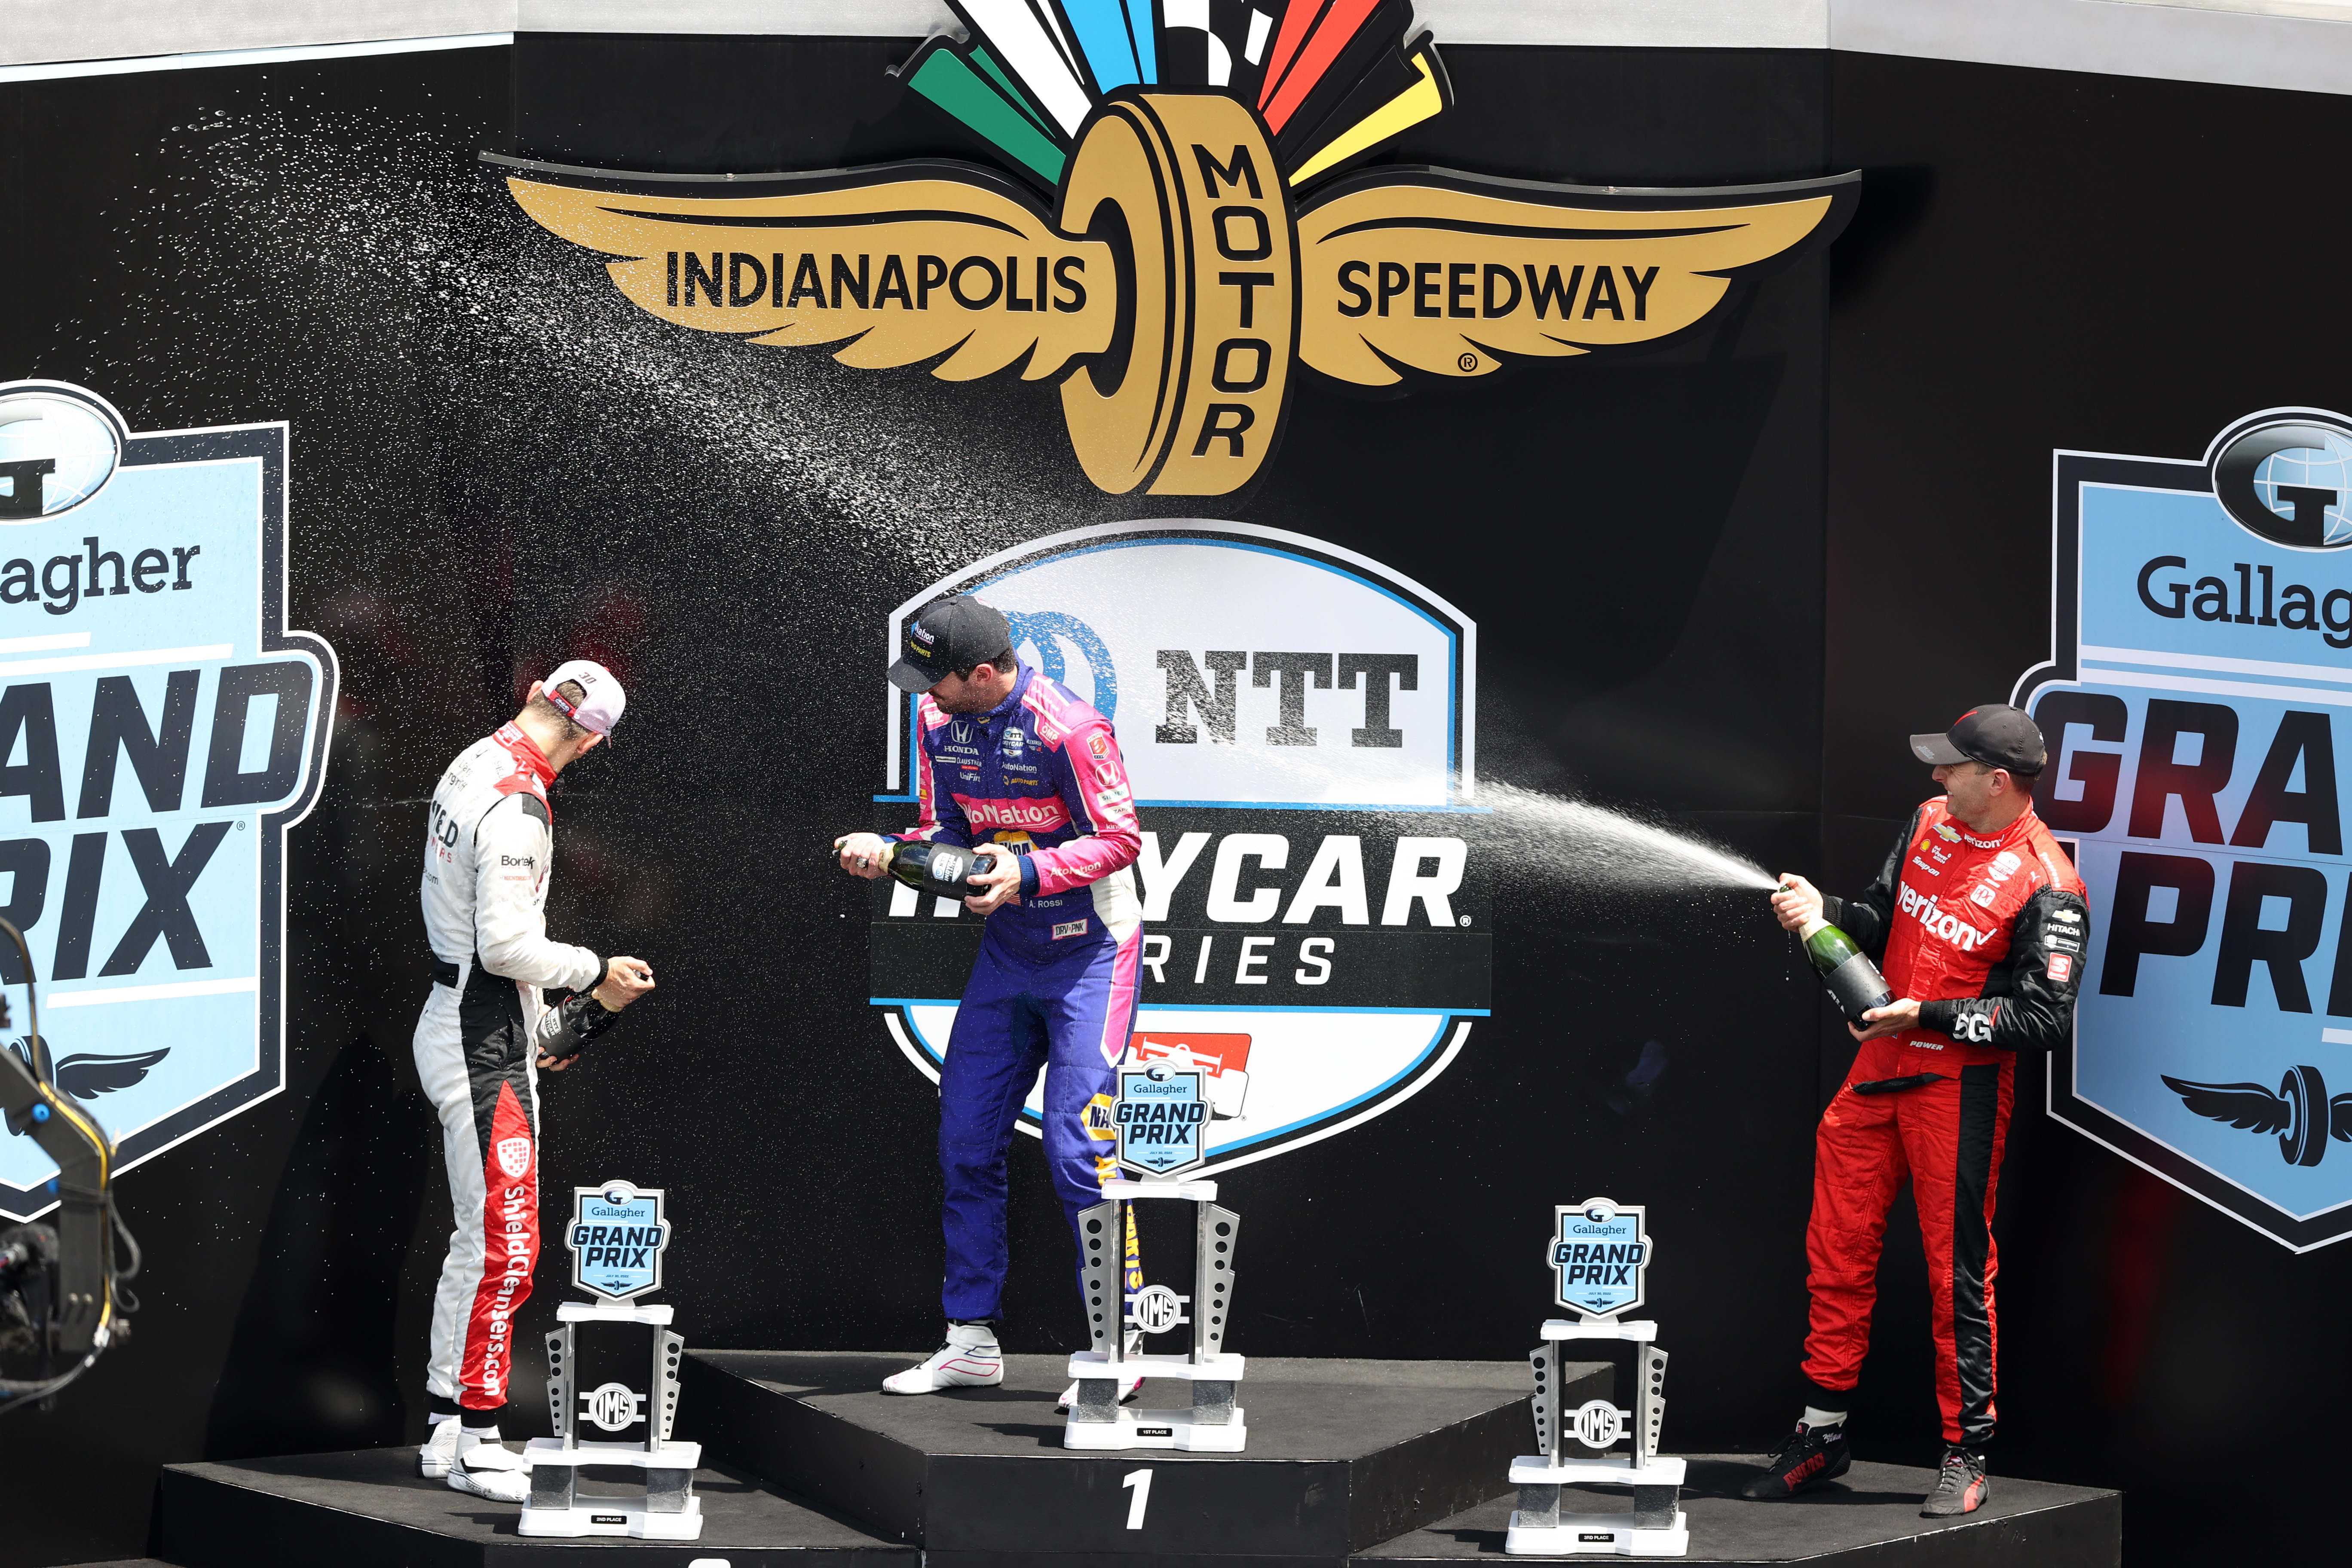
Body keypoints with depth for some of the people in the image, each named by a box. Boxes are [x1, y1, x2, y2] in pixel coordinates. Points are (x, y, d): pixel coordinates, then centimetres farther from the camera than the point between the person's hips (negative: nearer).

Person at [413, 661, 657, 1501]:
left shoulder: (468, 770, 11)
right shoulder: (517, 806, -20)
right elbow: (507, 946, -25)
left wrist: (543, 1026, 22)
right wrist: (595, 974, -10)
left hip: (455, 1020, 10)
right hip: (486, 1044, -10)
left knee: (478, 1239, 17)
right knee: (504, 1244, -6)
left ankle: (446, 1428, 23)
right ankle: (477, 1443, -3)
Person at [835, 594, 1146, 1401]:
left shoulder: (1068, 729, -23)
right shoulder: (939, 720, -1)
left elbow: (1120, 838, -18)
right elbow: (949, 833, 8)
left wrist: (1029, 872, -30)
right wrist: (888, 848, -12)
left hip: (1090, 954, -7)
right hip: (1007, 951, 7)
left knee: (1075, 1145, -13)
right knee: (966, 1139, 6)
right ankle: (971, 1340, 15)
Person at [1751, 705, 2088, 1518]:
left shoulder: (2046, 886, -17)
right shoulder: (1931, 822, 6)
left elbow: (2043, 1017, -19)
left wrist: (1924, 1016, -21)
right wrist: (1824, 911, -5)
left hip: (1961, 1090, -7)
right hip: (1879, 1069, 7)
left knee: (1956, 1271, -2)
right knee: (1837, 1249, 10)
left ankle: (1966, 1457, 8)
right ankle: (1822, 1434, 21)